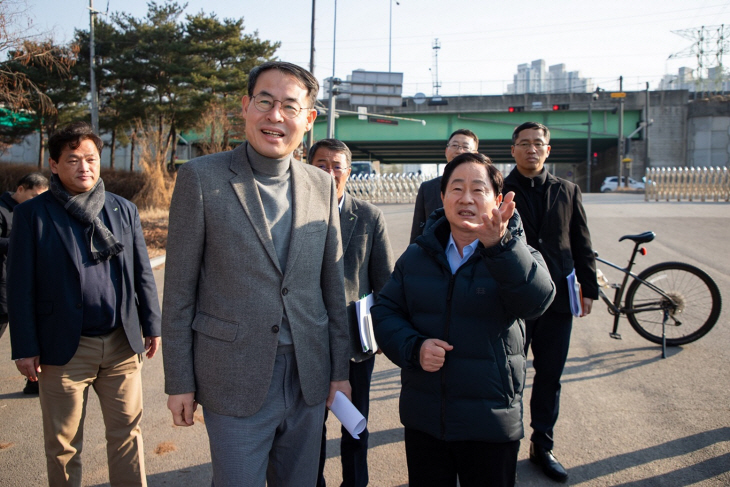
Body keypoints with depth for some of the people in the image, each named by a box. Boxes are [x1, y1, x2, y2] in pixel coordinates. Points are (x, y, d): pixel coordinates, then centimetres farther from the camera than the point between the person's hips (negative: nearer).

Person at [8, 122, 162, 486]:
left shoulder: (124, 210, 7)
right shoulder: (32, 214, -2)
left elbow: (142, 273, 10)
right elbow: (21, 287, -3)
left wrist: (151, 325, 8)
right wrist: (25, 347, -5)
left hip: (122, 344, 3)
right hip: (65, 347, -2)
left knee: (127, 432, 12)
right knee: (63, 444, 12)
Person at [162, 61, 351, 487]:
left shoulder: (323, 186, 3)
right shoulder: (202, 178, -7)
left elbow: (333, 286, 8)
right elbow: (179, 291, -5)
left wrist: (340, 370, 8)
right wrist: (180, 383, -4)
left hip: (308, 380, 4)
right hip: (235, 381, -3)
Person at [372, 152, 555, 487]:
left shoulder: (513, 255, -6)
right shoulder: (417, 255, 4)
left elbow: (537, 300, -27)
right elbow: (385, 311, 4)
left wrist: (500, 245, -43)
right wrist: (413, 347, -15)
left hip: (491, 423, -2)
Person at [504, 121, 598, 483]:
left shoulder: (567, 191, 9)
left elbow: (581, 244, 11)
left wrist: (589, 288, 9)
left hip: (557, 299, 3)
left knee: (550, 376, 12)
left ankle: (543, 446, 28)